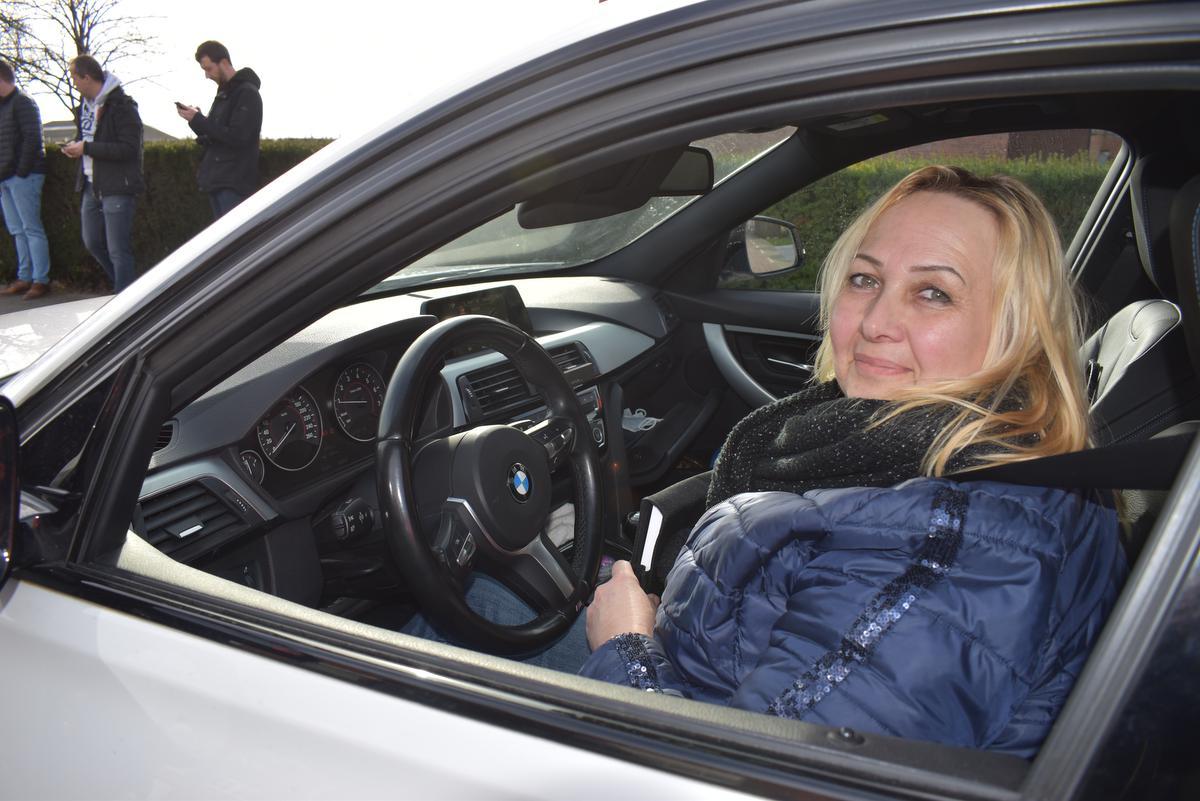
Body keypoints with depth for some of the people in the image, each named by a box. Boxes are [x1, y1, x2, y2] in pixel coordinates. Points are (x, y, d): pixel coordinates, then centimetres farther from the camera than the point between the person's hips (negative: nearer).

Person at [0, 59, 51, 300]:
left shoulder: (22, 102, -6)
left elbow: (32, 139, -14)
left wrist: (21, 172, -16)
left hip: (23, 177, -8)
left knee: (31, 228, -6)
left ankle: (40, 280, -3)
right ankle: (24, 278, 14)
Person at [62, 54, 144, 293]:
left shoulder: (121, 105, -13)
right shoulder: (86, 105, 15)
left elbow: (129, 148, -20)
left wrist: (87, 148, -19)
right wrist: (76, 147, 4)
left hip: (117, 187, -9)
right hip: (92, 186, 9)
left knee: (118, 251, -7)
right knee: (93, 243, 14)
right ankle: (129, 287, 28)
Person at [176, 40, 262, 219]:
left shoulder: (247, 93, -9)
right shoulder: (223, 93, 20)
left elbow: (237, 137, -18)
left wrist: (198, 121, -13)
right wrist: (197, 119, 2)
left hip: (234, 184, -9)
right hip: (216, 181, 9)